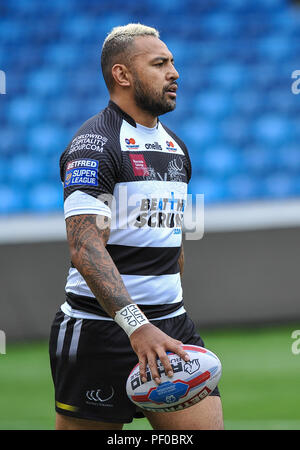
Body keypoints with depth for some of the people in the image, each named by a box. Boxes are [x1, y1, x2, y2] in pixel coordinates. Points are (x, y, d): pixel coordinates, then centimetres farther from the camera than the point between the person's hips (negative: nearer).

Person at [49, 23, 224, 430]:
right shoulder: (94, 144, -12)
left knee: (207, 425, -6)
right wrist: (136, 326, -33)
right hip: (101, 331, -7)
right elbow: (86, 247, -23)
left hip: (170, 325, 7)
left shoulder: (176, 146, 16)